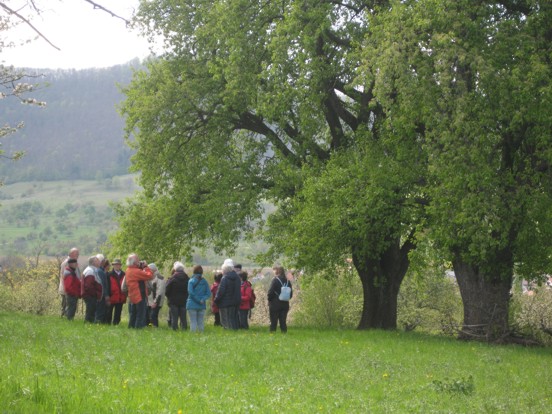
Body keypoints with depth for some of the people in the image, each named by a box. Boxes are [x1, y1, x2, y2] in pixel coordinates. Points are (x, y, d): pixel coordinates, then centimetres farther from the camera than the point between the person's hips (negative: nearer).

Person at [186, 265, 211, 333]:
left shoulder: (191, 281, -5)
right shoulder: (205, 282, 5)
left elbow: (191, 292, -13)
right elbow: (208, 293, 0)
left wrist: (198, 300, -9)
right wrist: (203, 299, -9)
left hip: (192, 305, -3)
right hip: (202, 306, 3)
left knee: (193, 322, -2)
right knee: (201, 322, 10)